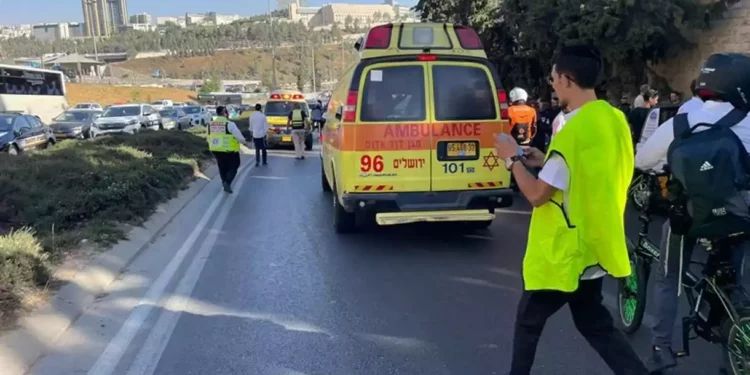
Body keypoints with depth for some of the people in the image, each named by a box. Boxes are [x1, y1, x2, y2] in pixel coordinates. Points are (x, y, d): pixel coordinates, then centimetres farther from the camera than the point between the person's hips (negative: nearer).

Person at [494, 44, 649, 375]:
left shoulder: (574, 129, -24)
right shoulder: (614, 119, 4)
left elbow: (538, 195, -20)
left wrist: (513, 159, -6)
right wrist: (546, 162, 13)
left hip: (564, 252, -8)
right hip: (594, 246, 8)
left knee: (528, 322, 13)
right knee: (594, 323, 22)